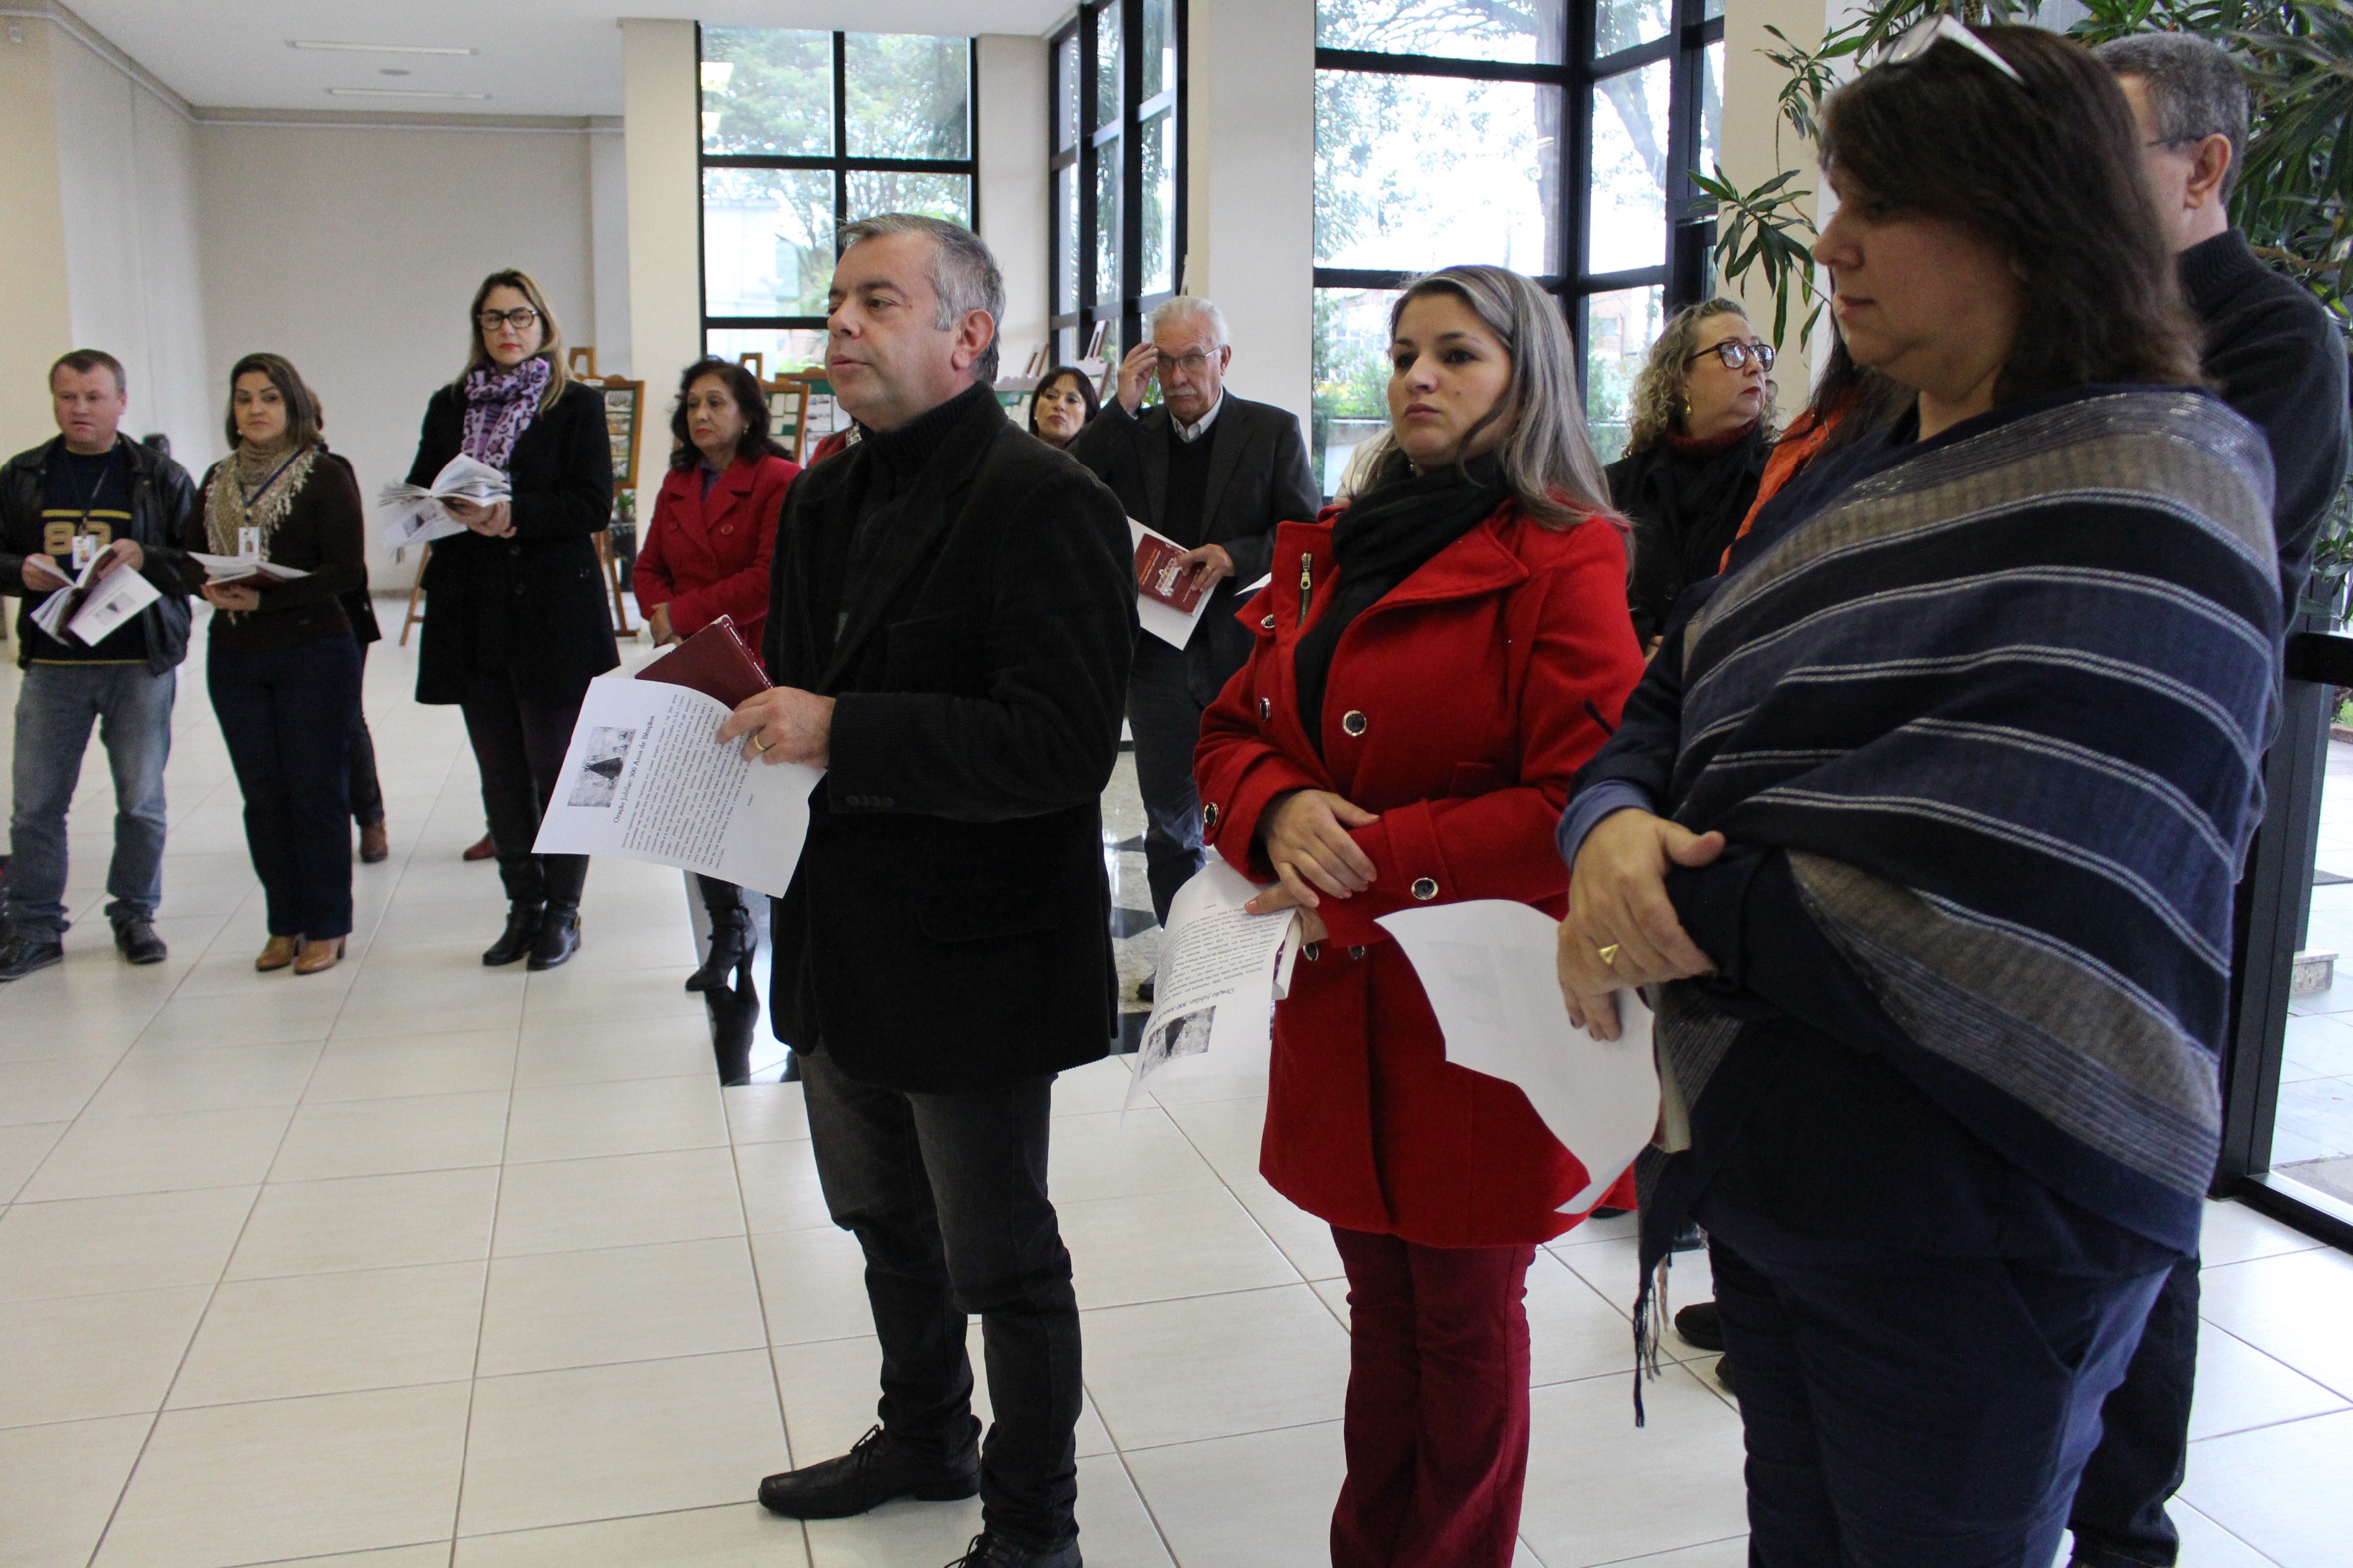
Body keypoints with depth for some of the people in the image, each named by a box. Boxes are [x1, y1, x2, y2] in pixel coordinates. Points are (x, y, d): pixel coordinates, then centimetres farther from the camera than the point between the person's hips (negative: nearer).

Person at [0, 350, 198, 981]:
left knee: (142, 802, 6)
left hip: (140, 664, -1)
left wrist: (145, 558, -18)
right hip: (52, 663, 2)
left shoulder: (162, 477, 2)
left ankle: (134, 916, 22)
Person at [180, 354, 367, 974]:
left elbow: (347, 571, -12)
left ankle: (326, 928, 10)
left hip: (313, 652, -5)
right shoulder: (218, 479, 13)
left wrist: (265, 598, -20)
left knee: (317, 793, 0)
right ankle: (285, 924, 18)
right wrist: (211, 590, -10)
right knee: (262, 796, 8)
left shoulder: (326, 475, -5)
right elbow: (191, 556, 13)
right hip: (234, 656, 5)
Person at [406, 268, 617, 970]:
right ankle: (524, 906, 21)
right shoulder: (449, 406, 14)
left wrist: (512, 513, -22)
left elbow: (594, 505, -10)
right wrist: (449, 511, -13)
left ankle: (562, 911, 13)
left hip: (553, 610, -4)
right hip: (472, 615, 5)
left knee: (554, 766, 1)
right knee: (500, 773, 9)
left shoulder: (577, 405, 0)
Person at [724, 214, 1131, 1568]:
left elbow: (1062, 741, -27)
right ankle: (925, 1437, 49)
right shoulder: (825, 501, 10)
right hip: (844, 944, 9)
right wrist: (753, 718, -1)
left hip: (972, 959, -8)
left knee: (1001, 1257, 9)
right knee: (886, 1224, 25)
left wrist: (841, 733, -29)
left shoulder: (1044, 502, -18)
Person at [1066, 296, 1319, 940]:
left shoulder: (1274, 430, 2)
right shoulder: (1132, 435, 9)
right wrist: (1120, 408, -9)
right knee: (1169, 817, 12)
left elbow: (1306, 536, -2)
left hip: (1242, 651, -3)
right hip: (1158, 651, 3)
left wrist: (1237, 557, -18)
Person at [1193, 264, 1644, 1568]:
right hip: (1342, 1007, 6)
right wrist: (1281, 812, -10)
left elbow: (1580, 803, -19)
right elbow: (1230, 734, 13)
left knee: (1465, 1325, 10)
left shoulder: (1561, 567, -10)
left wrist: (1368, 867, -19)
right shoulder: (1327, 554, 13)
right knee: (1378, 1310, 18)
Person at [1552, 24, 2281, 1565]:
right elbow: (1670, 708, 8)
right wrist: (1616, 832, -14)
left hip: (1978, 1222, -7)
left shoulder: (2153, 483, -15)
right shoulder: (1854, 483, 11)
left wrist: (1691, 913, -18)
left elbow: (2006, 882, -27)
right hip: (1773, 1159, 8)